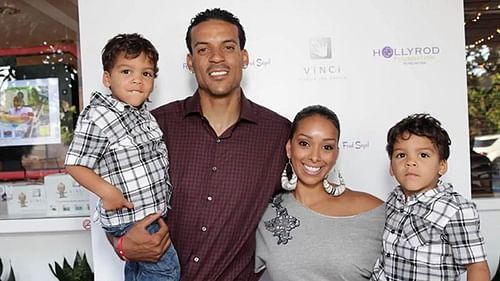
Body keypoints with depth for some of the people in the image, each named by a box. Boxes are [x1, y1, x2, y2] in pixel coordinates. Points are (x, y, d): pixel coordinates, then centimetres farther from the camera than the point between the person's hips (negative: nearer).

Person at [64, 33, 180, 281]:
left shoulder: (143, 113, 7)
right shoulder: (97, 117, -20)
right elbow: (75, 165, -20)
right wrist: (107, 192, -28)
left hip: (153, 211, 9)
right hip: (129, 215, -9)